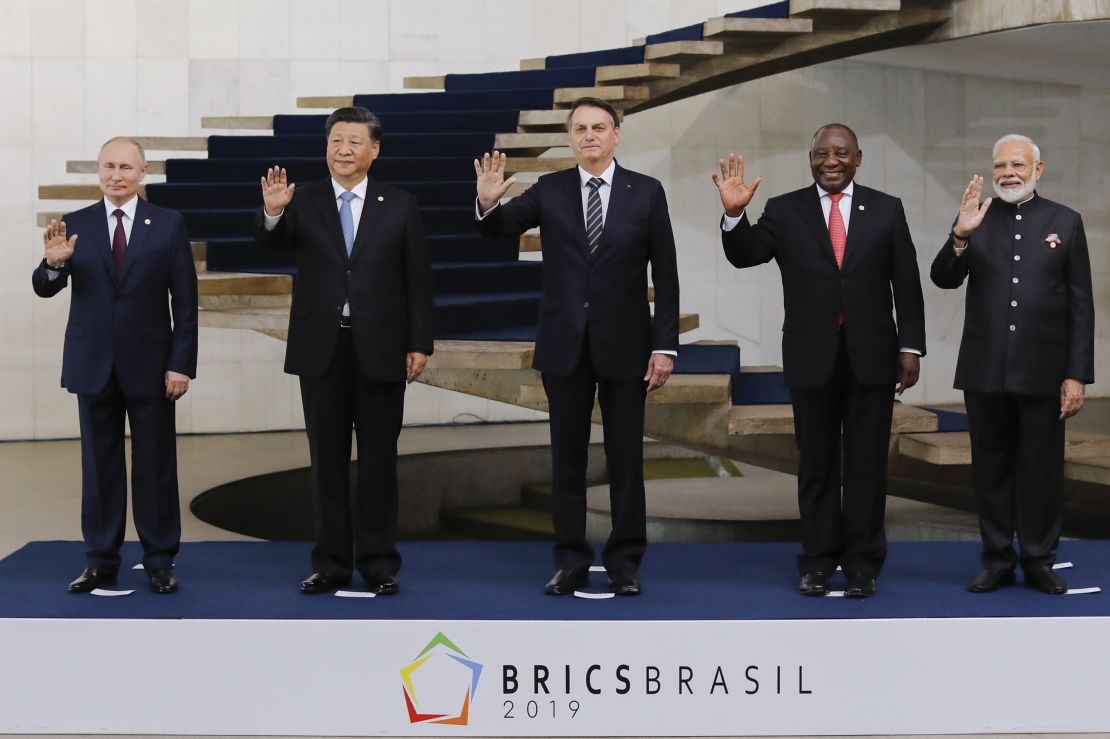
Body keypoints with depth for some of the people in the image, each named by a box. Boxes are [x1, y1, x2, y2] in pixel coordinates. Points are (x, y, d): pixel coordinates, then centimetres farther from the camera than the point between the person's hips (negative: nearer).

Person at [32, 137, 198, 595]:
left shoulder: (168, 225, 0)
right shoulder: (75, 226, 3)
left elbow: (185, 301, -1)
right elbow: (44, 289, -2)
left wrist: (182, 363, -8)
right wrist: (54, 263, -25)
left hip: (150, 365, -1)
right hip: (93, 365, 2)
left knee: (155, 467, 3)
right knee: (99, 466, 7)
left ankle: (160, 563, 12)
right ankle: (101, 562, 15)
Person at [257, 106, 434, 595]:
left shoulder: (400, 207, 3)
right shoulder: (304, 203, 4)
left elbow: (418, 280, 2)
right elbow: (271, 243, -12)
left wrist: (420, 344, -3)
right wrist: (272, 213, -33)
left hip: (379, 351, -1)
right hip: (321, 350, 1)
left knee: (378, 460, 5)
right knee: (327, 461, 8)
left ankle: (378, 564, 12)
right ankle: (331, 564, 15)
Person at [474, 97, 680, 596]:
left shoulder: (646, 192, -1)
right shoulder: (550, 190, 3)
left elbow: (665, 276, -1)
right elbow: (499, 229, -6)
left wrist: (665, 346, -6)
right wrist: (488, 202, -29)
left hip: (624, 344, -1)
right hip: (565, 344, 1)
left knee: (625, 458, 5)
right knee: (567, 457, 7)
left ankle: (624, 563, 14)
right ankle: (570, 562, 15)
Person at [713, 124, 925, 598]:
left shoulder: (886, 210, 4)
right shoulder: (784, 211, 3)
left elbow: (907, 285, 4)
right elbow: (744, 255, -10)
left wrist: (911, 347, -1)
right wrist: (734, 214, -27)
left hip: (871, 358, 0)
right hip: (812, 358, 0)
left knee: (866, 464, 5)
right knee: (816, 464, 8)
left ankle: (862, 564, 13)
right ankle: (818, 562, 16)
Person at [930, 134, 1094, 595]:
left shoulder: (1065, 222, 3)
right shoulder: (977, 220, 6)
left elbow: (1081, 306, 1)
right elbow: (944, 279, -3)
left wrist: (1077, 375, -5)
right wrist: (960, 235, -21)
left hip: (1043, 373, -1)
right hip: (985, 371, 1)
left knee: (1042, 469, 5)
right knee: (991, 468, 8)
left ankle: (1039, 561, 17)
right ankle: (997, 561, 18)